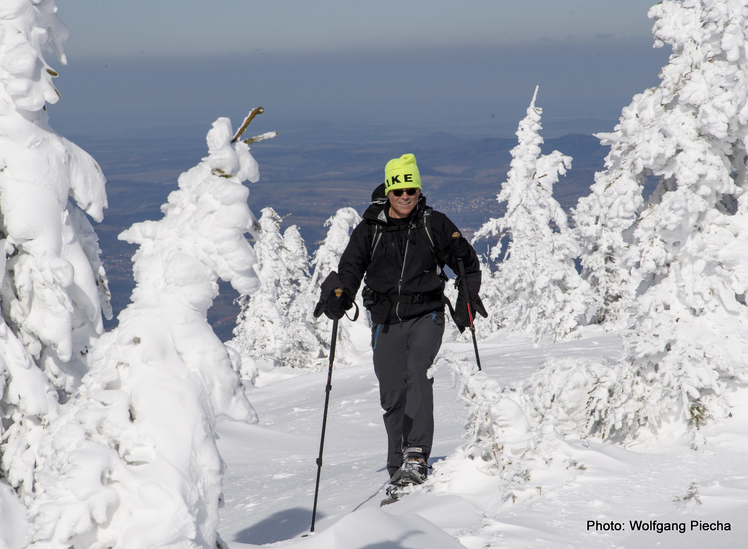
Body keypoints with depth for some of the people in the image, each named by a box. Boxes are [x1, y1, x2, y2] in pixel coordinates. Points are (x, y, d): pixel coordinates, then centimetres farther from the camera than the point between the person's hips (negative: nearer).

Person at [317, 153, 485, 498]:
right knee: (392, 394, 0)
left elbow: (466, 261, 13)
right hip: (387, 321, 2)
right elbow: (350, 268, 7)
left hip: (426, 315, -2)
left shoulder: (434, 225, 3)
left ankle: (416, 457, -30)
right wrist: (338, 296, -13)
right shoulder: (370, 230, 6)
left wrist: (467, 298, 1)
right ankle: (398, 468, 12)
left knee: (418, 374, -25)